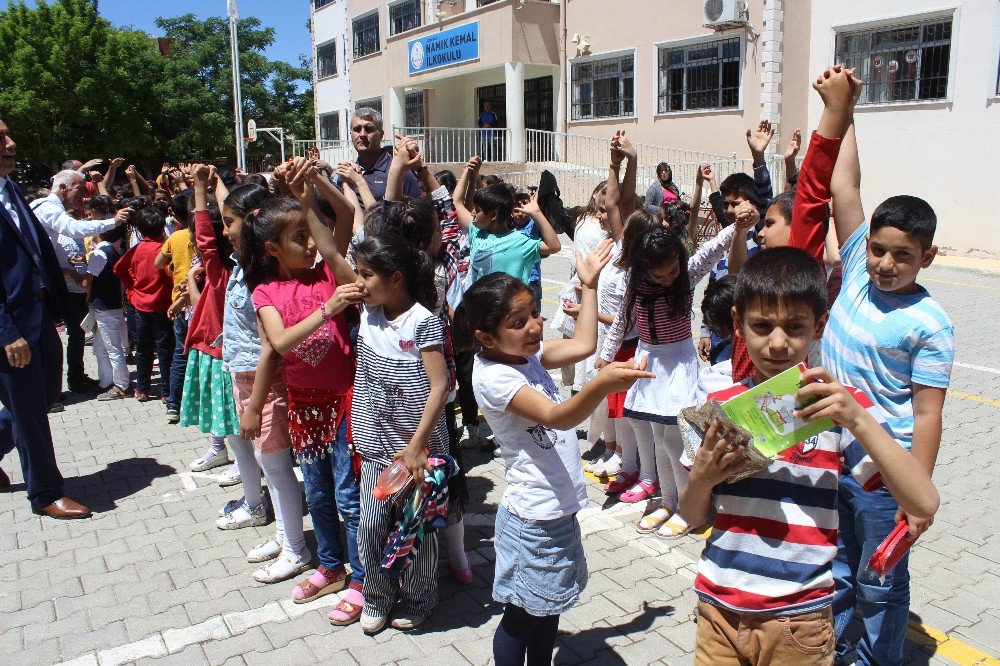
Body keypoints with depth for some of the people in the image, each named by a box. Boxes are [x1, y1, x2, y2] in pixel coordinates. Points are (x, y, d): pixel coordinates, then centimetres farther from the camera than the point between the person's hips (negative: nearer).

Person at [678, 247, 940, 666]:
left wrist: (858, 419, -24)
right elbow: (693, 517, 5)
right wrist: (701, 479, -16)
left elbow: (924, 504, -15)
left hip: (798, 618, -2)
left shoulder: (838, 406, -8)